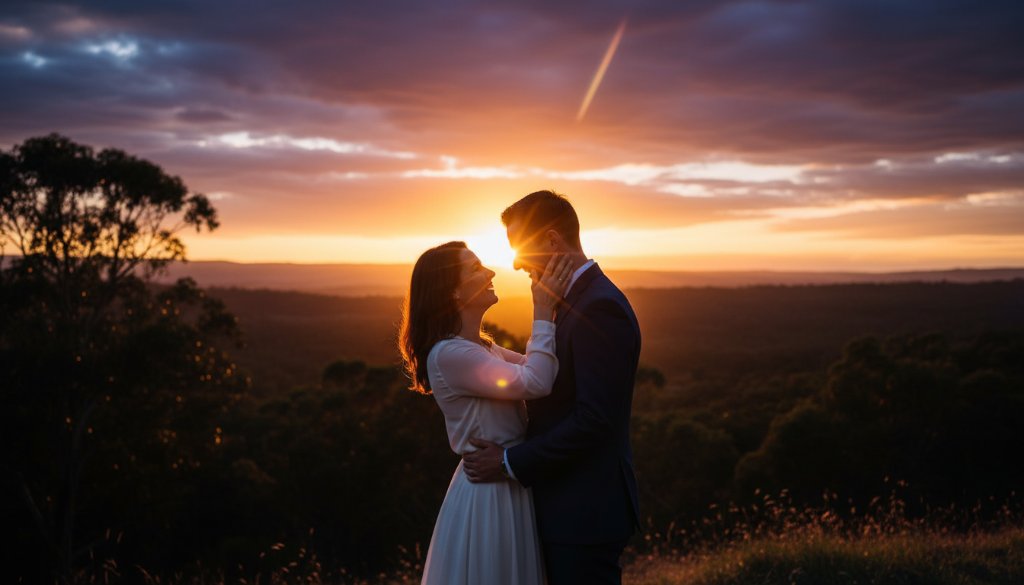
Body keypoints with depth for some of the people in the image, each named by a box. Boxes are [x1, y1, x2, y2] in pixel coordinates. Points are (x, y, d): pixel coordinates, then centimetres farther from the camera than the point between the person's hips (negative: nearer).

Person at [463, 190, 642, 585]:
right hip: (570, 506, 9)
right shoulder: (577, 299, 12)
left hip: (585, 511, -9)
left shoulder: (600, 307, -19)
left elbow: (594, 418, -24)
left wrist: (512, 462, -17)